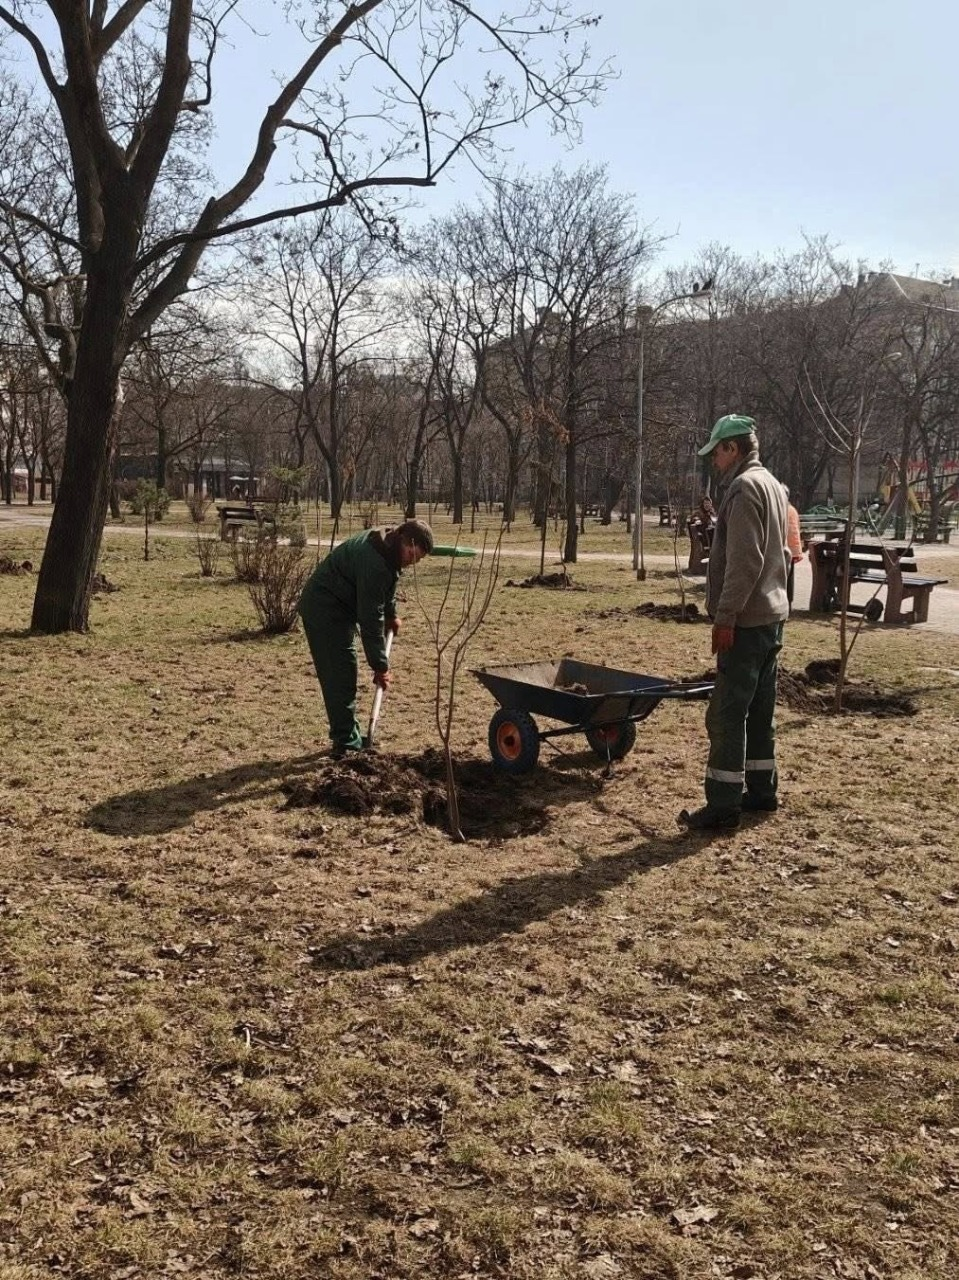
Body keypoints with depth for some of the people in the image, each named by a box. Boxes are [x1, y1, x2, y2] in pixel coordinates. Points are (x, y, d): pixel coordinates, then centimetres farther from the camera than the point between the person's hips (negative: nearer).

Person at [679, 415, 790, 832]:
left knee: (727, 714, -8)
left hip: (747, 620, -10)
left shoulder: (744, 487, -14)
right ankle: (761, 789, 24)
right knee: (759, 709, 16)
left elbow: (744, 562, -22)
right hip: (770, 614, 10)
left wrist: (725, 616, -20)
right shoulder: (772, 485, 17)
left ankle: (723, 806, -6)